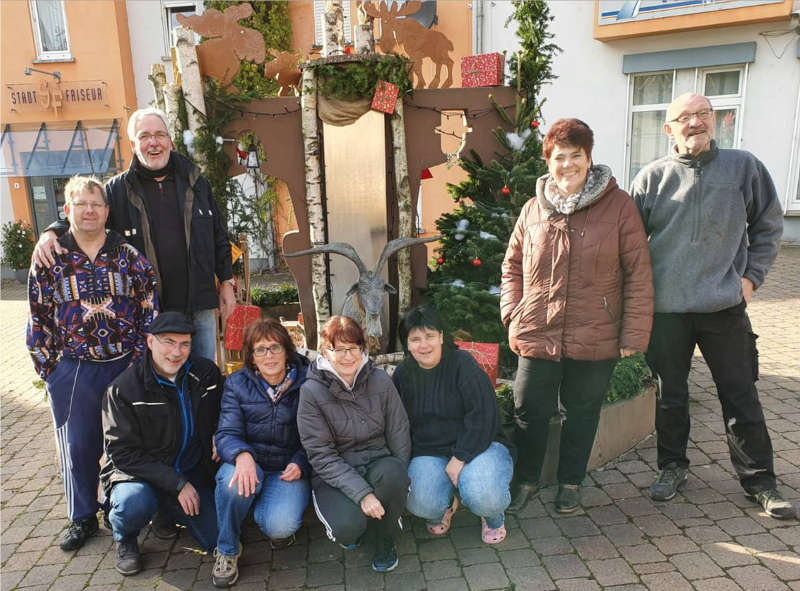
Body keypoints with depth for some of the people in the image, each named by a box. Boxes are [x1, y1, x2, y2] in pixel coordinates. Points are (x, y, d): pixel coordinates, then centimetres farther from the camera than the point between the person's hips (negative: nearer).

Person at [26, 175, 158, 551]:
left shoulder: (129, 256, 1)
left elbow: (151, 309, 1)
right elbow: (38, 319, 3)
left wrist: (139, 360, -5)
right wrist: (50, 371, -1)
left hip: (126, 366, 0)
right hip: (72, 371, 0)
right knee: (77, 447, 7)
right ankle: (82, 518, 26)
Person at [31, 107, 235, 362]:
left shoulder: (195, 183, 7)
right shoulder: (118, 190, 2)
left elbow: (219, 237, 11)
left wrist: (226, 282, 9)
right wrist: (51, 233, -15)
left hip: (200, 307, 1)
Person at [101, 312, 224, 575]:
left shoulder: (206, 373, -4)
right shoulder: (123, 390, -16)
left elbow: (220, 415, 16)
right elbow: (124, 453, -17)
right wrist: (177, 484, -23)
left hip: (192, 472, 4)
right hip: (136, 472, -4)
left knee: (217, 540, -8)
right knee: (135, 503, -37)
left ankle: (169, 509, 23)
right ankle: (124, 539, 2)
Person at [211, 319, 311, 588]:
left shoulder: (307, 383, -4)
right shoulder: (237, 383, -1)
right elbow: (226, 434, -9)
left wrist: (300, 464, -17)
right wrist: (242, 455, -32)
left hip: (289, 469, -1)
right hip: (250, 464, 2)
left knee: (280, 526, -28)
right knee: (233, 478, -34)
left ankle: (278, 522, 13)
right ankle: (227, 550, -6)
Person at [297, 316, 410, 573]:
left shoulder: (380, 381, -5)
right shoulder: (312, 391, -12)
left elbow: (399, 434, 1)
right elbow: (321, 455, -13)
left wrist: (399, 481, -10)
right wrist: (362, 493, -22)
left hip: (377, 463, 2)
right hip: (335, 474, -2)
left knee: (392, 473, -33)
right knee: (348, 527, -29)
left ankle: (386, 540, -2)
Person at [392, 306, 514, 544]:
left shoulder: (463, 364, -9)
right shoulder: (402, 375, 5)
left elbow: (483, 417, -15)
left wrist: (460, 459, -19)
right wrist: (406, 464, 3)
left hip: (476, 446, -3)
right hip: (428, 453, 3)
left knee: (485, 497, -31)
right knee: (420, 504, -25)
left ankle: (493, 518, 9)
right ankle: (445, 506, 14)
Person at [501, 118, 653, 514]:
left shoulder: (618, 206, -6)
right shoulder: (533, 209, 4)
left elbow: (638, 274, -6)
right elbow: (513, 265, 13)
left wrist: (634, 333, -8)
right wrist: (513, 313, 1)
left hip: (595, 340, -2)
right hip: (537, 335, 2)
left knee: (581, 413, 15)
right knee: (530, 412, 11)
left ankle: (570, 483, 37)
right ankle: (526, 479, 34)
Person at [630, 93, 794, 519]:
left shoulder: (744, 167, 3)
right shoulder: (652, 177, 1)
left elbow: (768, 226, 11)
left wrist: (751, 275, 1)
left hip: (726, 306, 0)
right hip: (666, 308, 0)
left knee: (741, 396, 9)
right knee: (670, 395, 13)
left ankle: (759, 479, 26)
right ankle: (672, 467, 32)